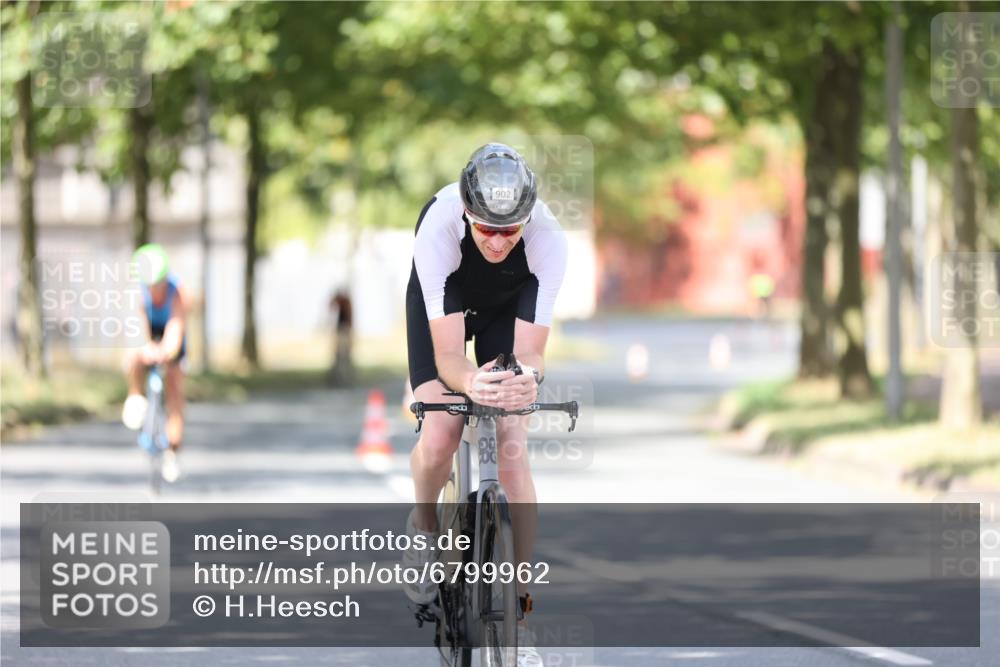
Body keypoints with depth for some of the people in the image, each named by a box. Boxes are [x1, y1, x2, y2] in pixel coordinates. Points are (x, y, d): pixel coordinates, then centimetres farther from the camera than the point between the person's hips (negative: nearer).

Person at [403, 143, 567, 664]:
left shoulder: (547, 238, -37)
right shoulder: (438, 226, -40)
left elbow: (531, 351, -33)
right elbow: (447, 353, -40)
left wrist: (528, 377, -57)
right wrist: (471, 382, -62)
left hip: (511, 303, 1)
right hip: (445, 299, -1)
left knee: (512, 446, -14)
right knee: (439, 439, -20)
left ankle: (518, 599, -8)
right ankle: (423, 525, 14)